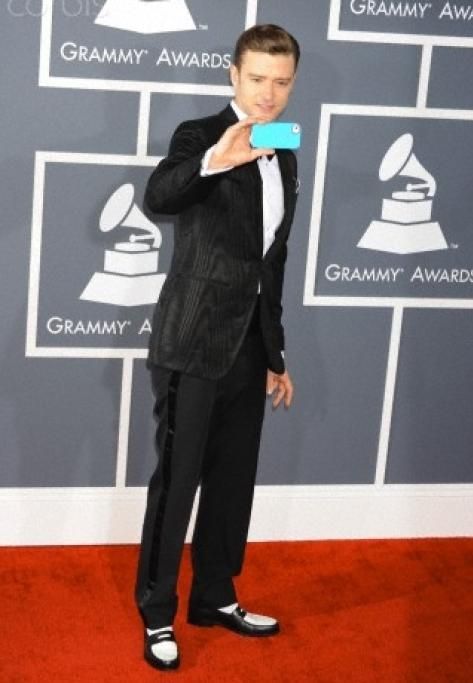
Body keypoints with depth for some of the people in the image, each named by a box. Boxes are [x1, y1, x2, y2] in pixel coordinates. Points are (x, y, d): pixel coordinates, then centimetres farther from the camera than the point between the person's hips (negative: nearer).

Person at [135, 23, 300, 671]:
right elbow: (157, 197, -31)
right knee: (176, 481, 1)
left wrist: (275, 353, 18)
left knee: (233, 481, 14)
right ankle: (157, 614, 13)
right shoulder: (199, 136, -8)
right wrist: (215, 161, -49)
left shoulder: (285, 159, 12)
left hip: (247, 349, 7)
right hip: (193, 345, -6)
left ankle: (215, 597, 28)